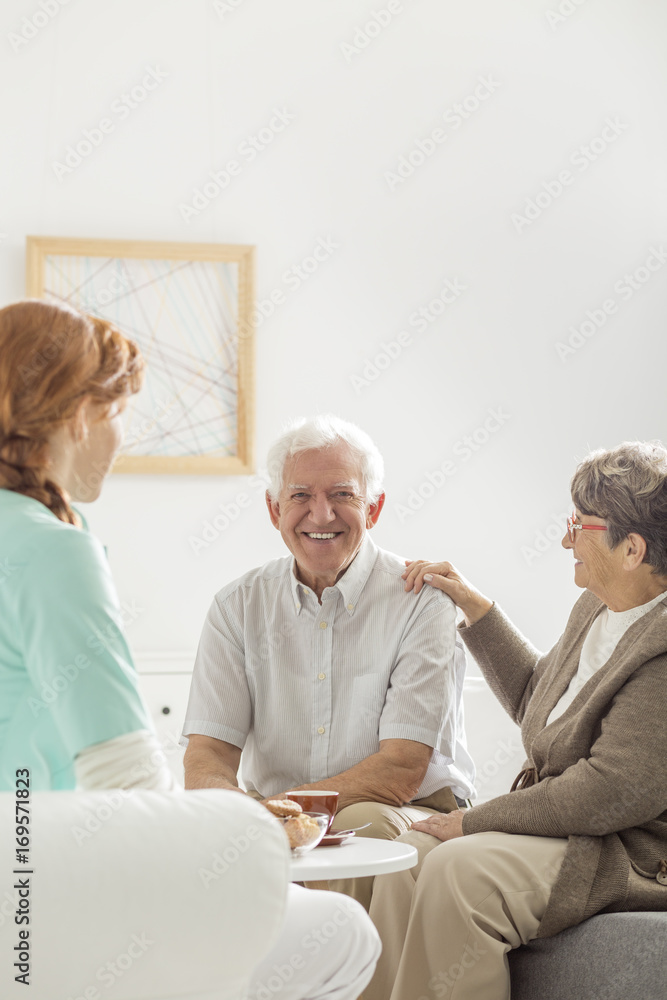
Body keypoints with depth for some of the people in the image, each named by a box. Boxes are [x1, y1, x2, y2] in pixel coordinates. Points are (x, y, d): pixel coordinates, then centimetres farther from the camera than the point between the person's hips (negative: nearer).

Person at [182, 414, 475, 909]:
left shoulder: (423, 602, -8)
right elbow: (208, 754, -2)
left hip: (414, 818, -2)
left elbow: (401, 773, -15)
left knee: (363, 825, -36)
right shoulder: (239, 605, 5)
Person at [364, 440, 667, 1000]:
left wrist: (476, 821, -16)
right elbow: (534, 697, 26)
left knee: (458, 871, -28)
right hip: (563, 823, 9)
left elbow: (612, 792, -25)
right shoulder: (598, 608, 9)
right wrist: (473, 604, 22)